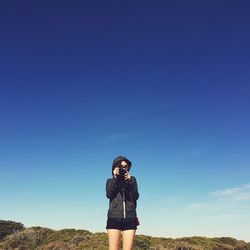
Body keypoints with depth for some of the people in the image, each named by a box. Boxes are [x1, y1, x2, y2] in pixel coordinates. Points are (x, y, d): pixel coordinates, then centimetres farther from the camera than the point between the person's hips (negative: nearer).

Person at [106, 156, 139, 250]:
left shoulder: (132, 179, 13)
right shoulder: (110, 181, 12)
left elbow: (136, 196, 1)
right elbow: (109, 195, -5)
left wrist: (129, 181, -11)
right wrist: (115, 178, -8)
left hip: (130, 219, 1)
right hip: (114, 218, -1)